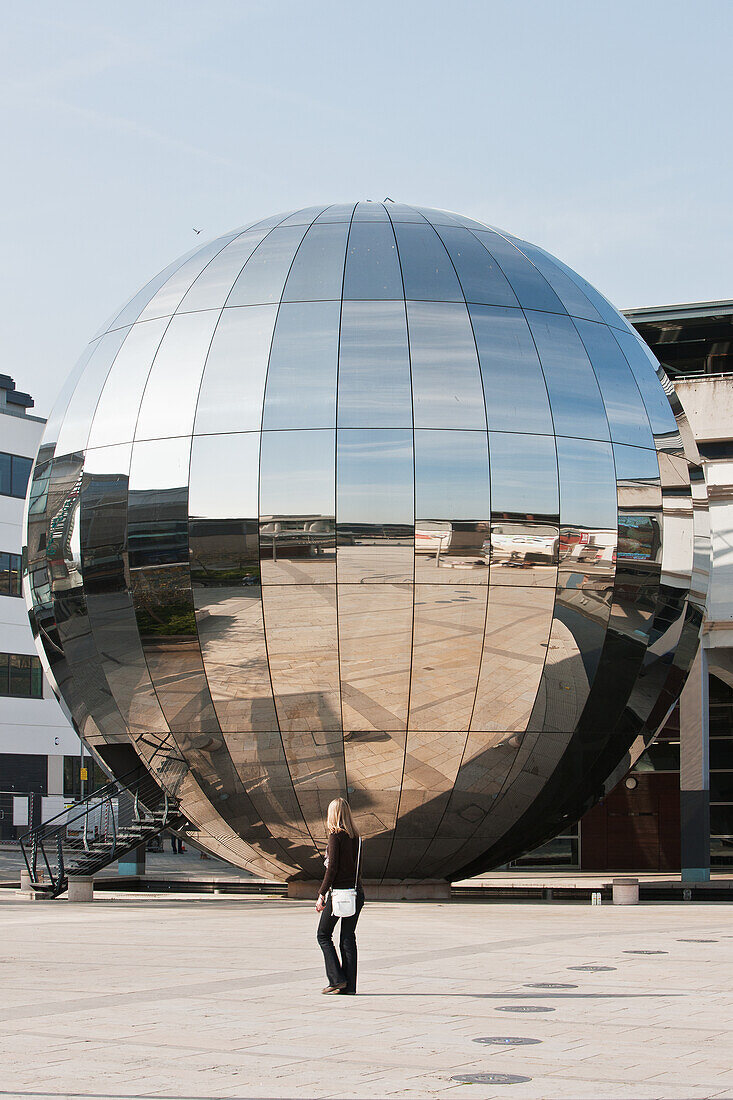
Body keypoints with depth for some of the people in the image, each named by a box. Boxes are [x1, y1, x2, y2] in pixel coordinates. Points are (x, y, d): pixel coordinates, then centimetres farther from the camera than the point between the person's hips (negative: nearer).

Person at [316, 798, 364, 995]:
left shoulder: (336, 835, -10)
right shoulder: (354, 836, 9)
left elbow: (332, 867, -14)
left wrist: (322, 894, -11)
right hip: (357, 890, 6)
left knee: (324, 935, 7)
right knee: (348, 937, 9)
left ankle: (337, 979, -2)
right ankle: (349, 985, 7)